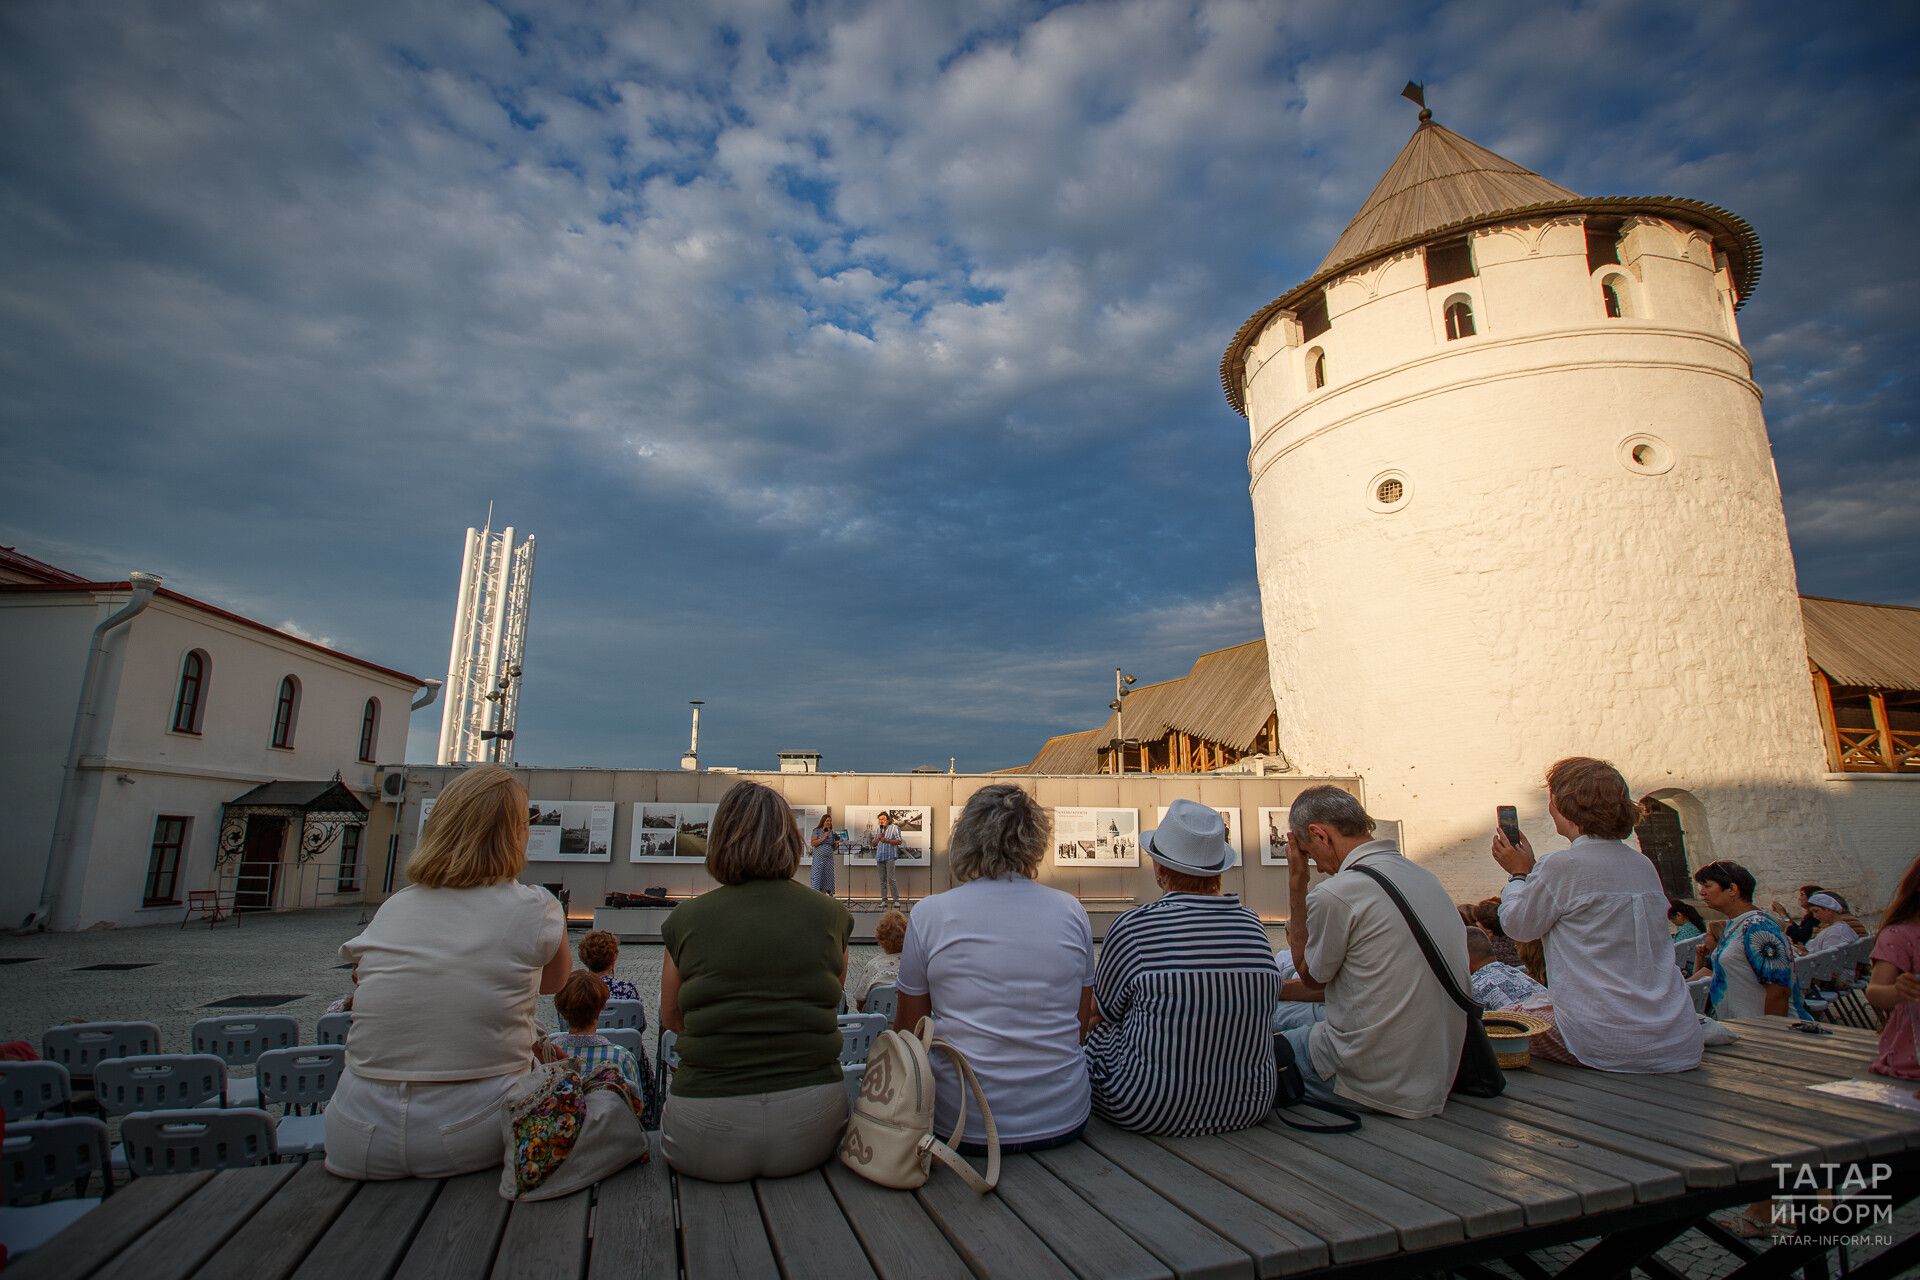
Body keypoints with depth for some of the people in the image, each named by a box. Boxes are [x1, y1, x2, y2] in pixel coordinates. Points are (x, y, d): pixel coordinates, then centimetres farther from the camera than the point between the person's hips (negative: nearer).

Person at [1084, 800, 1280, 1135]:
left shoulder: (1134, 926, -15)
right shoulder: (1252, 924, -3)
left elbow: (1103, 1008, 1)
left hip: (1149, 1112, -5)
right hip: (1248, 1107, 5)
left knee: (1096, 1033, 18)